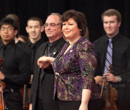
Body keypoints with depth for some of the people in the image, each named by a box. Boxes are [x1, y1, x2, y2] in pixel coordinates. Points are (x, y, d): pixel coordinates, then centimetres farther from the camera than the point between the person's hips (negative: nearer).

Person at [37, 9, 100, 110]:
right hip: (64, 101, 9)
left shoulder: (85, 47, -13)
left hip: (79, 102, -9)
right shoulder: (67, 46, 15)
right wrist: (49, 60, 38)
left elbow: (87, 78, -21)